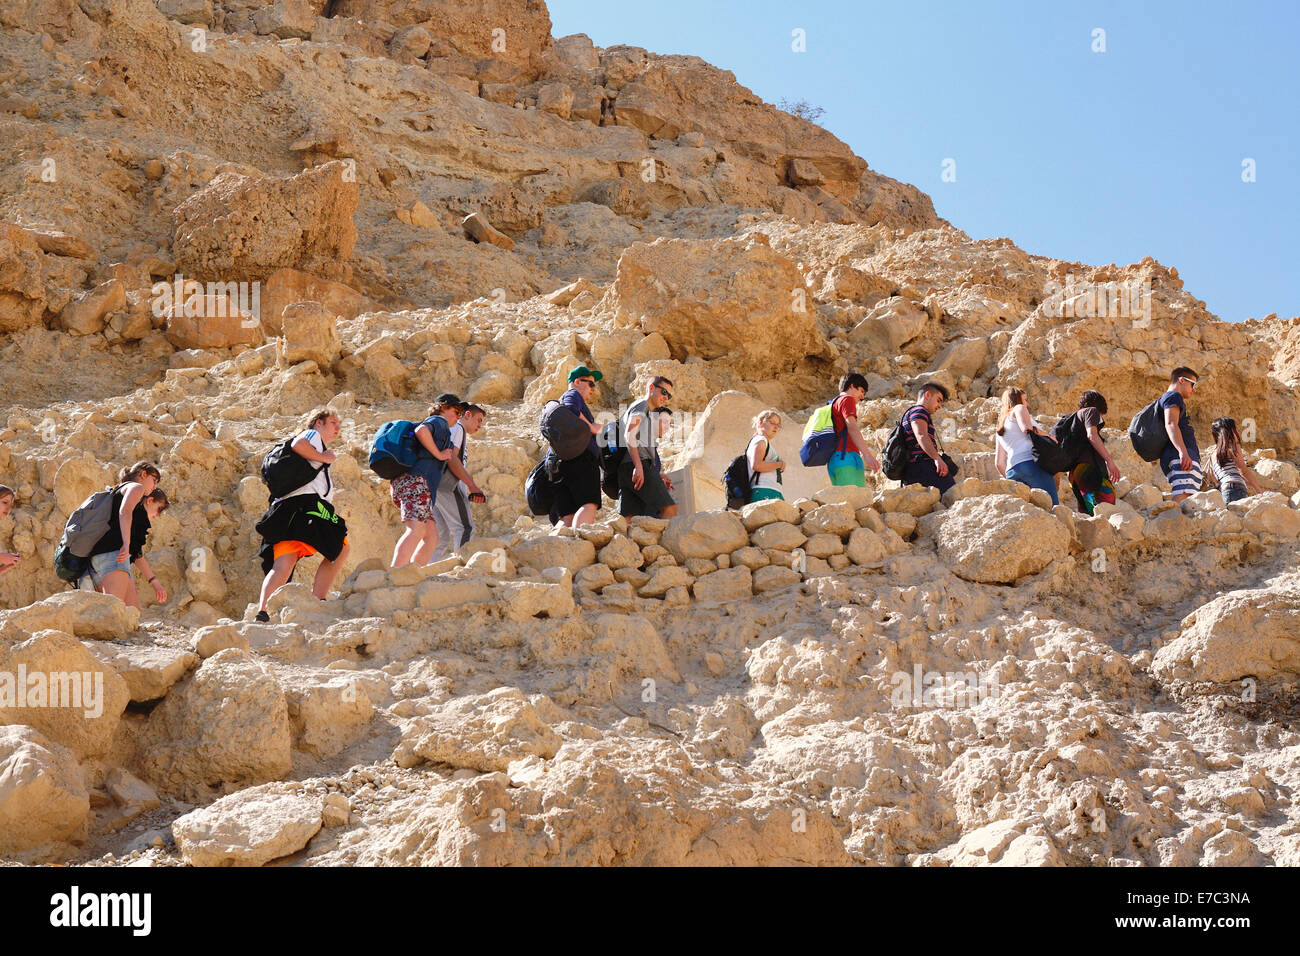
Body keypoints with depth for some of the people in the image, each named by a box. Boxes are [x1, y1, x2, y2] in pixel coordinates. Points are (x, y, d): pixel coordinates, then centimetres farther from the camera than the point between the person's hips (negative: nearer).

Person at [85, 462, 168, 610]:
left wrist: (155, 582, 36)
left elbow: (138, 554, 36)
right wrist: (126, 544, -27)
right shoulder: (135, 487, 11)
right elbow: (124, 511, -14)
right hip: (112, 552, -9)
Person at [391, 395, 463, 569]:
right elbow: (421, 430, -16)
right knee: (416, 530, -26)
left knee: (431, 536, 4)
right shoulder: (439, 421, 6)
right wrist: (438, 454, -8)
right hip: (416, 479, -10)